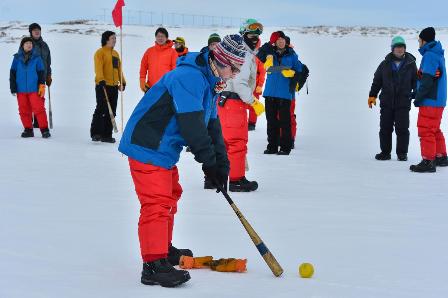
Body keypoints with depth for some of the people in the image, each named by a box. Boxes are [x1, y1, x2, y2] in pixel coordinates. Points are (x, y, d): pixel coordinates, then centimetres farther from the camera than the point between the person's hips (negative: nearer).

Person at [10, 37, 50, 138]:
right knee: (24, 111, 6)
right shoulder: (17, 58, 4)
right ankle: (28, 130, 16)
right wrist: (13, 88, 5)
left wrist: (42, 85, -3)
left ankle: (44, 130, -5)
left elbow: (41, 72, 5)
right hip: (21, 89, 2)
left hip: (34, 89, -2)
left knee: (39, 109, -8)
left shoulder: (36, 57, 2)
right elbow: (12, 73, 8)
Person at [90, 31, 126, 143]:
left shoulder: (115, 53, 19)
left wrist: (122, 82, 16)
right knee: (101, 109, -10)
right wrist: (101, 80, -26)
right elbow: (98, 68, -14)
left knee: (111, 112, 6)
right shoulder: (100, 53, -3)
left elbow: (119, 69, 22)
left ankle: (106, 135, 10)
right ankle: (95, 133, -5)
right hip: (102, 86, -7)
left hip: (114, 87, 7)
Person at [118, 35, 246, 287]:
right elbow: (191, 125, -28)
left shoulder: (211, 83, 13)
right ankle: (154, 265, -16)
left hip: (165, 150, 11)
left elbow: (212, 124, 16)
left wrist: (221, 162, 7)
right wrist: (209, 161, -23)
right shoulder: (189, 77, -22)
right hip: (147, 149, -11)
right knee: (157, 203, -15)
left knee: (170, 195, 23)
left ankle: (164, 248, 40)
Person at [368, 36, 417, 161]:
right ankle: (385, 152, 12)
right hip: (386, 102, 2)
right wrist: (372, 95, 7)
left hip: (403, 103, -1)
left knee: (402, 129, -1)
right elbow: (377, 81, 13)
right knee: (385, 128, 3)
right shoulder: (385, 64, 7)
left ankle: (402, 153, 8)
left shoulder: (410, 64, 5)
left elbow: (416, 81, 9)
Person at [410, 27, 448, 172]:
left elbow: (427, 80, -22)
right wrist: (418, 94, 16)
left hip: (430, 101, -10)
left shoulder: (429, 56, -16)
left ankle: (428, 161, -8)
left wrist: (418, 98, -15)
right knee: (435, 130, 19)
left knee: (425, 131, -7)